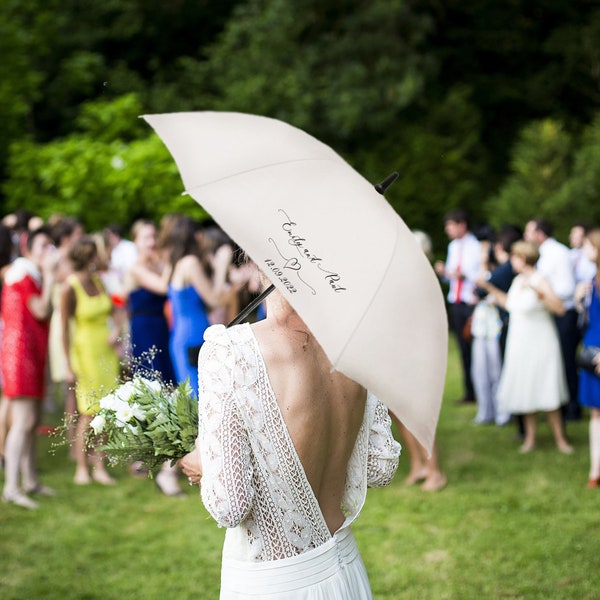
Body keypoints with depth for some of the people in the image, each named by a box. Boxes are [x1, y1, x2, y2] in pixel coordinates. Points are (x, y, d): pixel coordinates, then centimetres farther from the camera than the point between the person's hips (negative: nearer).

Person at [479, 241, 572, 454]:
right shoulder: (517, 281, 7)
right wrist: (489, 288, 21)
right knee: (525, 391, 9)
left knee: (546, 395, -4)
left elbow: (559, 308, -25)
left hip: (540, 345, -7)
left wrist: (540, 292, -36)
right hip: (519, 344, 7)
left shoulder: (539, 280, -15)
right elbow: (510, 303, 24)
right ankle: (530, 437, 19)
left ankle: (559, 438, 7)